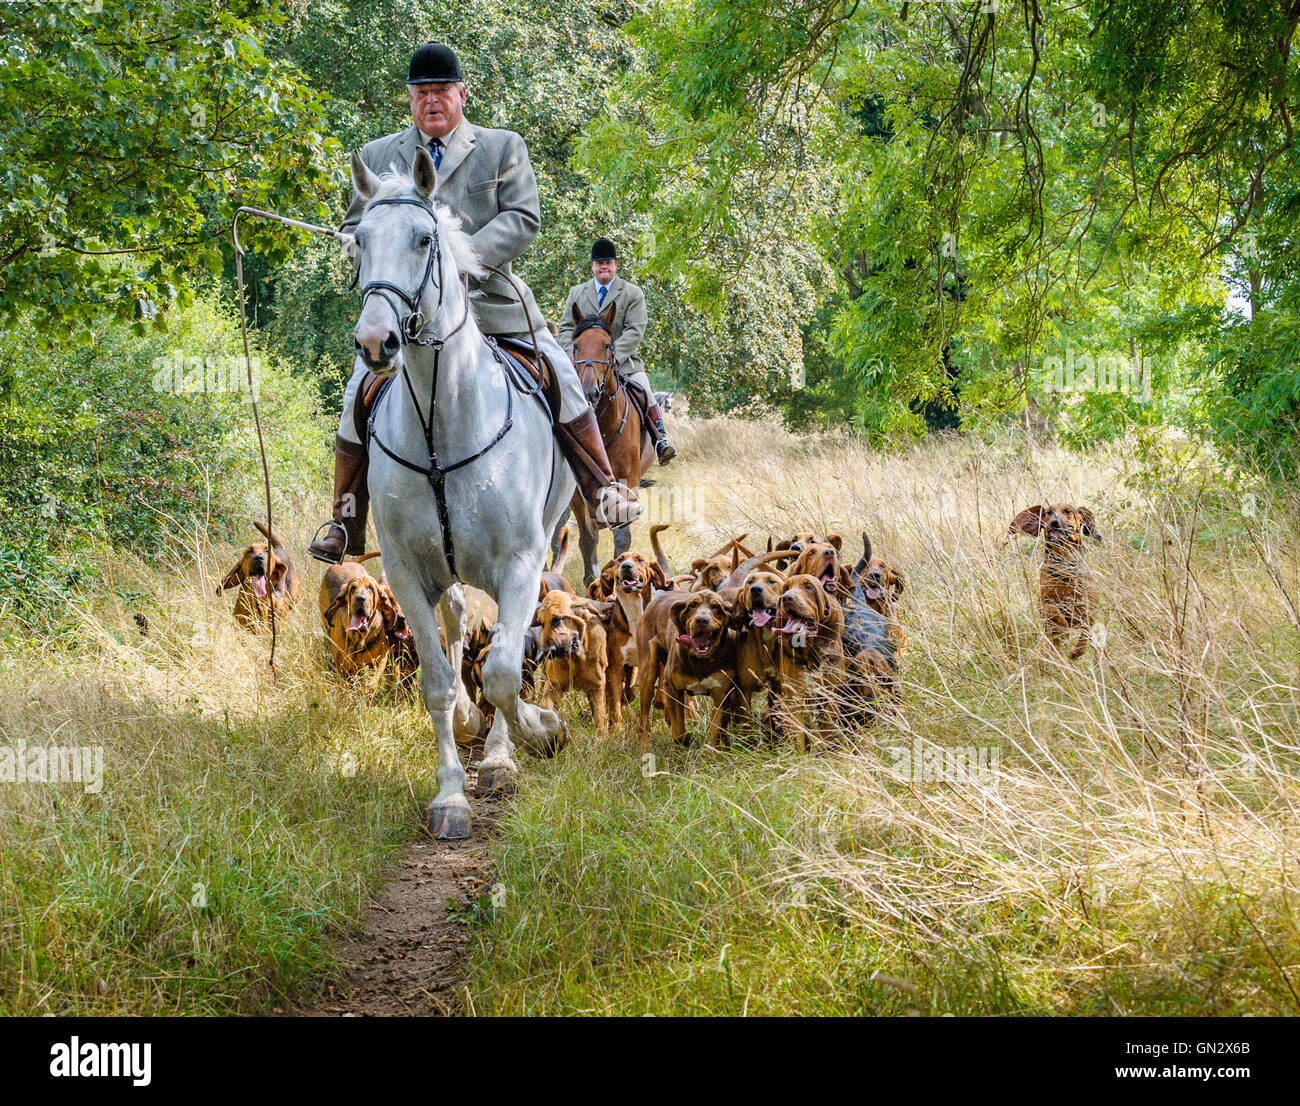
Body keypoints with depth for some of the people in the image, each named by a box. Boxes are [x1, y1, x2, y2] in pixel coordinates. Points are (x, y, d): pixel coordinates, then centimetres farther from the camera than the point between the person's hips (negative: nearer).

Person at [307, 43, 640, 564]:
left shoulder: (504, 148, 7)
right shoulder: (377, 155, 14)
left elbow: (523, 219, -3)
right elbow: (354, 227, 16)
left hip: (490, 300, -1)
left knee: (561, 384, -5)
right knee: (359, 402, -7)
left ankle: (604, 491, 9)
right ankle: (345, 525, 4)